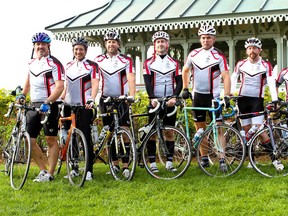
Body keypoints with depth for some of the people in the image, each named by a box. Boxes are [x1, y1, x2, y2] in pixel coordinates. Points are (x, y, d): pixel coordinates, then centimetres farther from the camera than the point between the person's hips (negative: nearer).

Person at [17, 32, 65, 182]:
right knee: (29, 140, 3)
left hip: (50, 105, -7)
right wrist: (23, 94, 14)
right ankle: (43, 170, 14)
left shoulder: (54, 64, -10)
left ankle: (50, 174, 4)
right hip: (34, 105, 7)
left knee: (51, 140, -2)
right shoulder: (32, 62, 12)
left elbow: (60, 86, -19)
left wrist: (47, 103, -29)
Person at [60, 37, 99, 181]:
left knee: (86, 138, -6)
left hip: (84, 107, -5)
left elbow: (95, 84, -12)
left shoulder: (91, 66, -1)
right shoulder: (68, 66, 15)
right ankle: (74, 169, 17)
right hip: (69, 106, 5)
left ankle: (89, 170, -3)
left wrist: (91, 100, -27)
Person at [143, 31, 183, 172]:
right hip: (155, 102, -1)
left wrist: (174, 97, -13)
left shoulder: (174, 63, 10)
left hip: (170, 102, 2)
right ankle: (152, 163, 3)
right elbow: (147, 82, -5)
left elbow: (179, 82, 3)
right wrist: (152, 98, -19)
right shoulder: (148, 63, 4)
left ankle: (169, 162, 7)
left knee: (169, 132, 3)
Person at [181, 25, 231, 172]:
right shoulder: (194, 54, 4)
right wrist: (185, 89, 12)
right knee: (200, 129, 8)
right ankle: (204, 158, 17)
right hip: (197, 95, 4)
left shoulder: (219, 56, -8)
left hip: (213, 96, -4)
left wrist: (226, 96, -24)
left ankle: (222, 159, -9)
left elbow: (226, 76, -14)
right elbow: (185, 70, 19)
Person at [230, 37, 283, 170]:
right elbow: (233, 79, 6)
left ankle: (274, 158, -8)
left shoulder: (266, 65, -3)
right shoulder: (241, 64, 5)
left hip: (257, 100, -3)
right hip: (243, 99, 3)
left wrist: (275, 100, -25)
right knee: (247, 131, 3)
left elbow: (271, 83, -13)